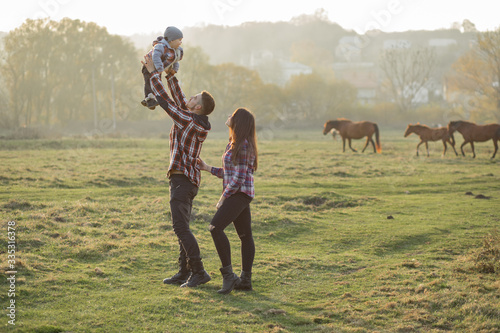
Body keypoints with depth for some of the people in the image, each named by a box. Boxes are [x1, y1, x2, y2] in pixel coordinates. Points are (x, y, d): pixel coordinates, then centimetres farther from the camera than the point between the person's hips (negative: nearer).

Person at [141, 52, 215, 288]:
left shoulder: (188, 121, -15)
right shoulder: (197, 122, 10)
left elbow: (164, 100, -11)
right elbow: (178, 97, 19)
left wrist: (153, 72, -4)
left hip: (181, 178, -10)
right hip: (190, 179, 10)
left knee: (181, 227, -13)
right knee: (182, 227, 12)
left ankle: (198, 272, -14)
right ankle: (184, 273, 16)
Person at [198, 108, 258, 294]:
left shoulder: (243, 145, -15)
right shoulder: (233, 144, 16)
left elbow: (239, 177, -19)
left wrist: (223, 198, -14)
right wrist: (208, 168, 21)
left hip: (240, 194, -11)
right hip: (239, 195, 11)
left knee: (215, 227, -21)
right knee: (245, 236, 11)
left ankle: (228, 275, -20)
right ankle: (246, 280, 15)